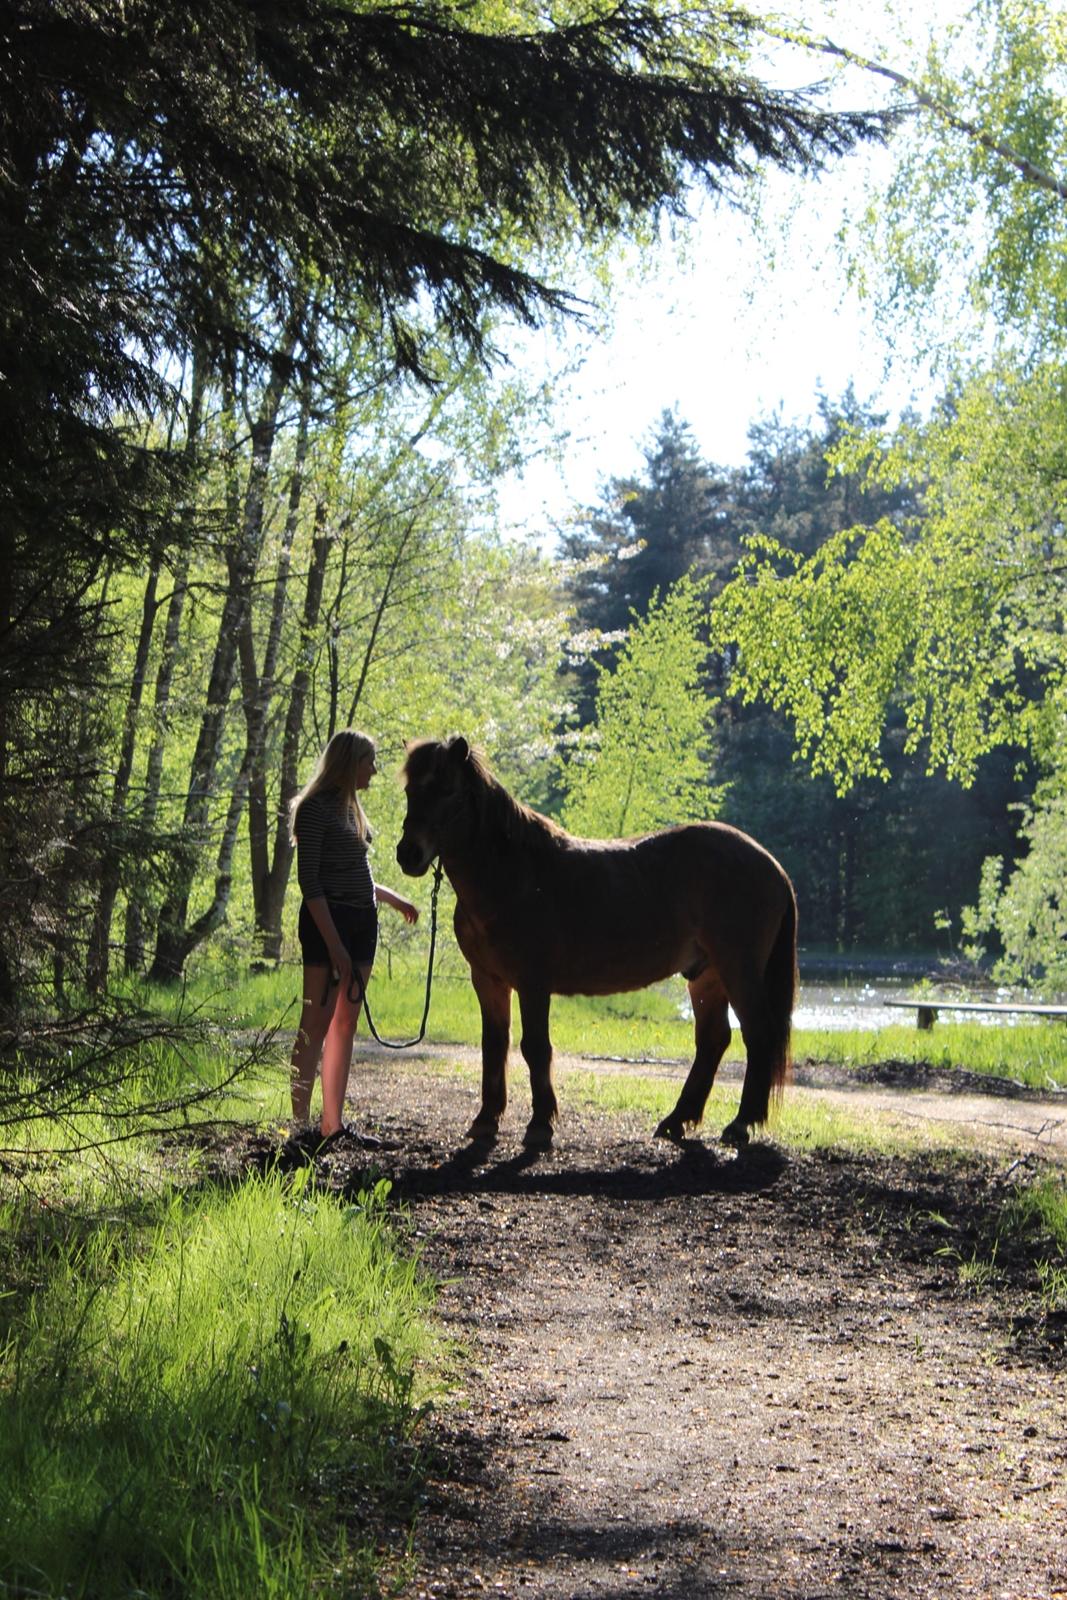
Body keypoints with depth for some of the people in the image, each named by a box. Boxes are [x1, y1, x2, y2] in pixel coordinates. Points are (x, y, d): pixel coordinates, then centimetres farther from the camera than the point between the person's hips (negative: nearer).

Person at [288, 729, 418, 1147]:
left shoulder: (350, 806, 16)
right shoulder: (316, 808, -11)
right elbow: (309, 880, -17)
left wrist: (394, 900, 27)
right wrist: (333, 943, -21)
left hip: (362, 923, 9)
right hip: (328, 923, -9)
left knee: (345, 1023, 9)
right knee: (317, 1023, -8)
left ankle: (333, 1124, 13)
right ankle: (300, 1123, -7)